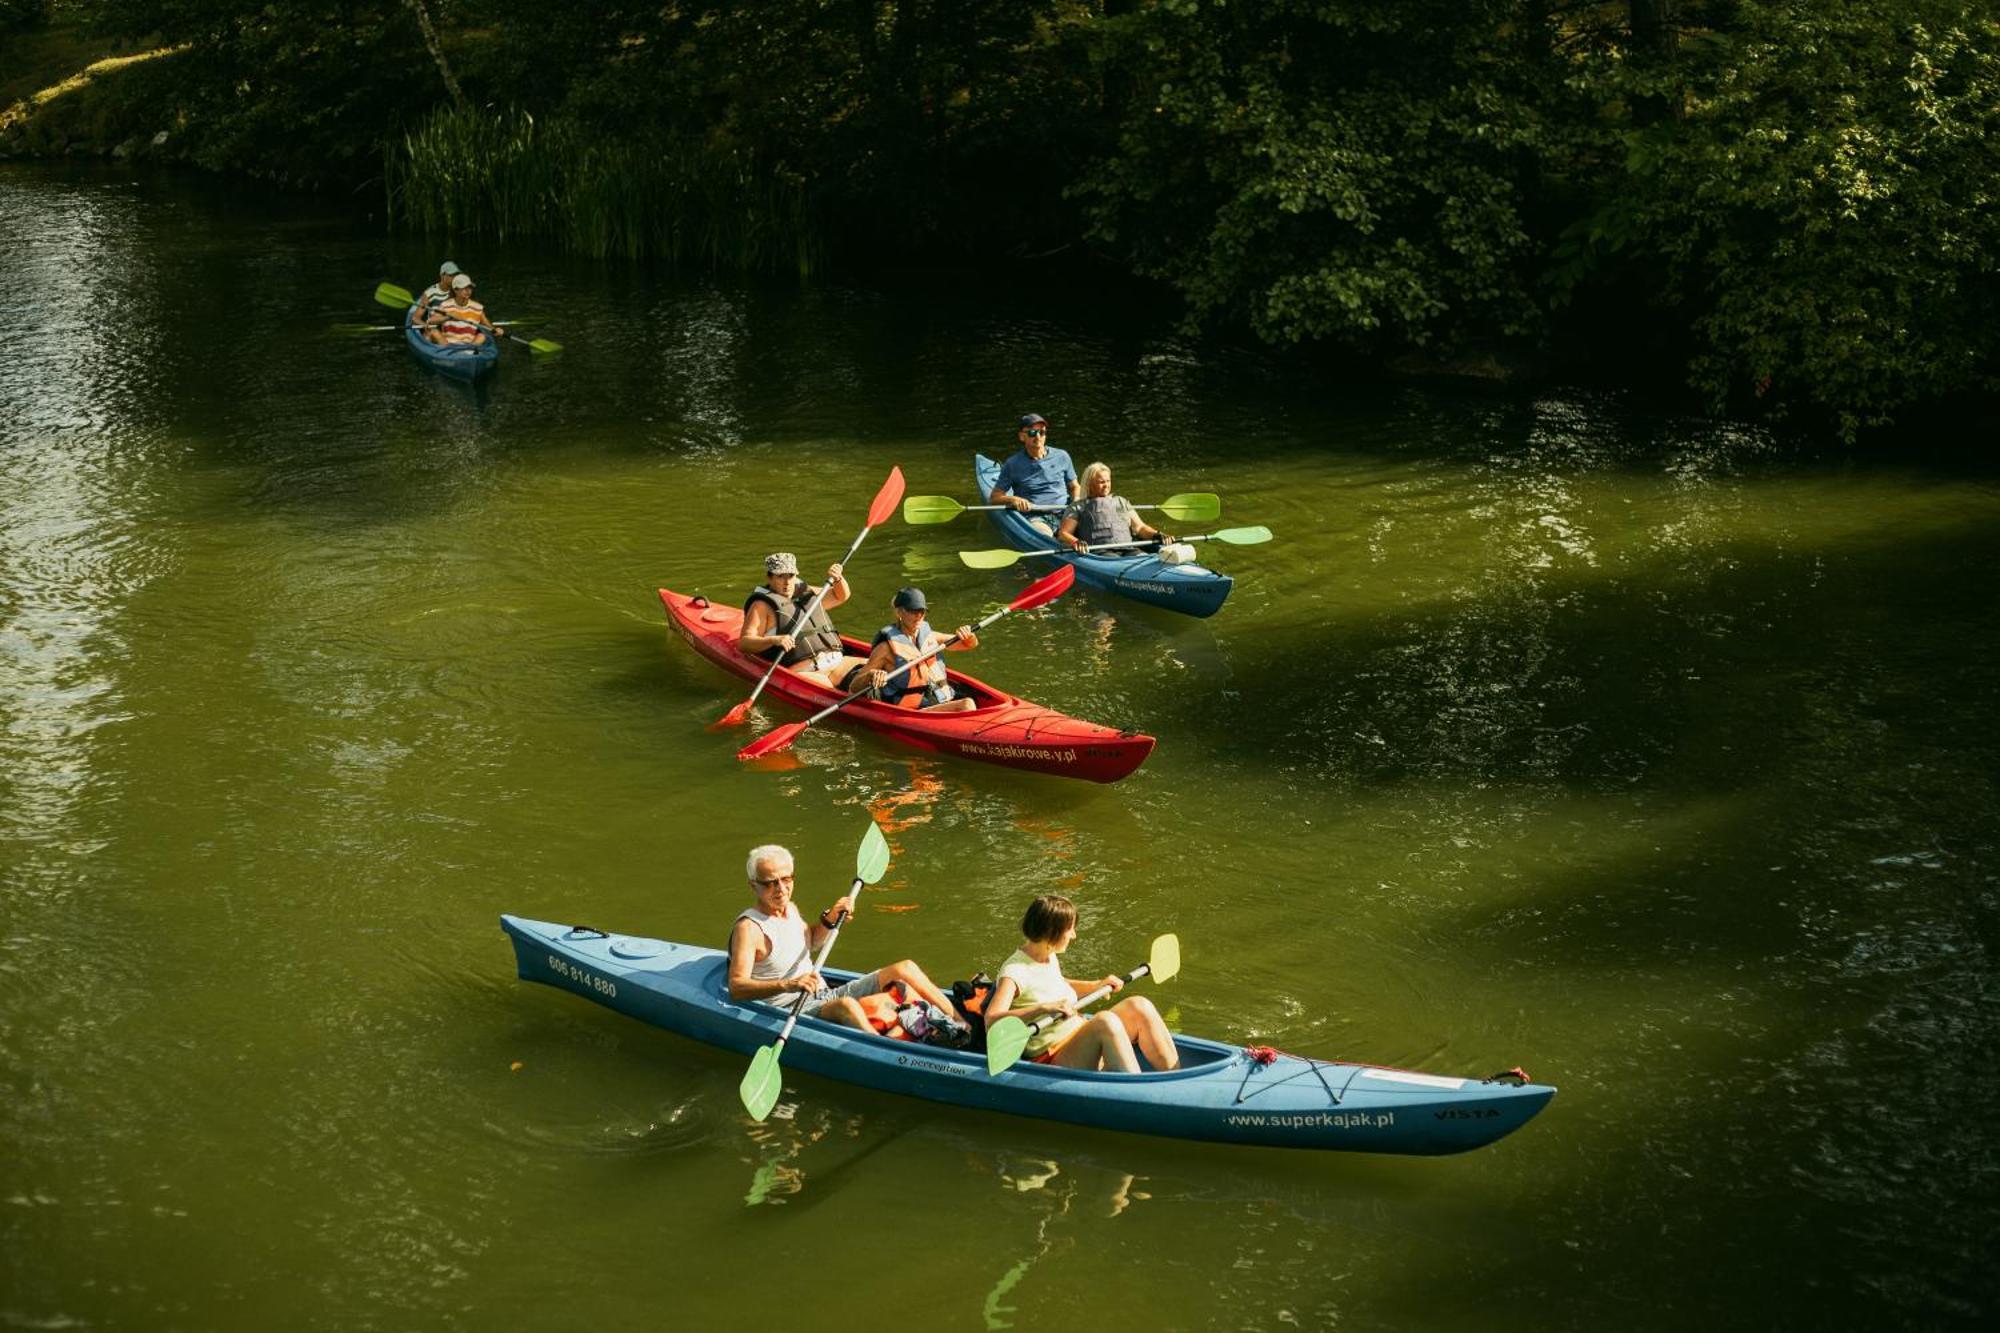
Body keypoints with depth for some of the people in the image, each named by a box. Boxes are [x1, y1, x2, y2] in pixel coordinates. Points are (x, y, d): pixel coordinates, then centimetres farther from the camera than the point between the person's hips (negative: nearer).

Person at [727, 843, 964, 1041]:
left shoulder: (790, 909, 10)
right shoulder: (749, 927, -15)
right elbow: (736, 987, -27)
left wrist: (830, 919, 12)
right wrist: (786, 985, -40)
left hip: (825, 996, 9)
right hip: (792, 1012, -9)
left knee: (904, 969, 3)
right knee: (846, 1005, -40)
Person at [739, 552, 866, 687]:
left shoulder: (806, 593, 25)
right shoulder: (763, 606, 5)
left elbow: (840, 596, 35)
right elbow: (744, 643, -5)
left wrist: (838, 579, 12)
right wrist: (773, 640, -23)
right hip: (801, 670, -7)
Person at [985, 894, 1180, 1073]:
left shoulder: (1050, 958, 12)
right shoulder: (1014, 971, -16)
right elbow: (991, 1021, -29)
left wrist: (1097, 986, 19)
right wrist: (1044, 1008, -35)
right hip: (1050, 1059, -9)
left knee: (1139, 1006, -10)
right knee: (1106, 1021, -34)